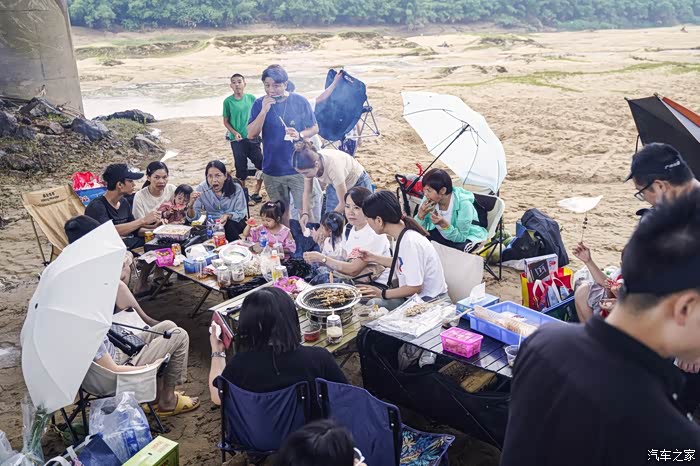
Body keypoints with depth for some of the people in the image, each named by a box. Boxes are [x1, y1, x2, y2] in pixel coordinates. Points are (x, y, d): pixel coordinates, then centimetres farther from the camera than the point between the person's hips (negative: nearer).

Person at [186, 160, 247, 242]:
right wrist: (190, 205, -38)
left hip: (234, 222, 0)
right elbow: (193, 217, -15)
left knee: (229, 225, -33)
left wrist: (228, 216, -34)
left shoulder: (236, 188, -21)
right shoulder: (202, 188, -17)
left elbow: (241, 213, -12)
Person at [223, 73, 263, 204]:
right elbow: (226, 121, 2)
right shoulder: (228, 101, -3)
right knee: (241, 168, 5)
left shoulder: (251, 98, 1)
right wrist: (235, 133, -11)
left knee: (261, 164, 0)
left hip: (252, 138, 2)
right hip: (237, 139, -2)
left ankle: (256, 193, 15)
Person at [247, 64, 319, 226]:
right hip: (272, 170, 2)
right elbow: (251, 134, -7)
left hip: (299, 169, -2)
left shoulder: (300, 101, -5)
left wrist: (300, 135, -18)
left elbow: (314, 128, 3)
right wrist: (264, 111, -19)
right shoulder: (260, 104, -2)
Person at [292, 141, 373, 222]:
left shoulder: (333, 166, -40)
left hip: (358, 183, -5)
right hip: (335, 185, 5)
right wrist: (305, 213, -24)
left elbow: (343, 203, -32)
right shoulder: (310, 163, -24)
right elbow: (307, 192, -9)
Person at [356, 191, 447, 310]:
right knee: (372, 302, -5)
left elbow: (415, 287, -21)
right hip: (415, 296, 8)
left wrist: (382, 294, -12)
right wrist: (374, 258, 18)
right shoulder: (402, 235, -1)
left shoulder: (410, 242, -26)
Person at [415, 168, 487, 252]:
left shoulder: (463, 204, -30)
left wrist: (443, 224, -42)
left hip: (467, 237, -4)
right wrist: (421, 214, -31)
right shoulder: (429, 200, -16)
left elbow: (461, 238, -26)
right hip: (442, 234, 4)